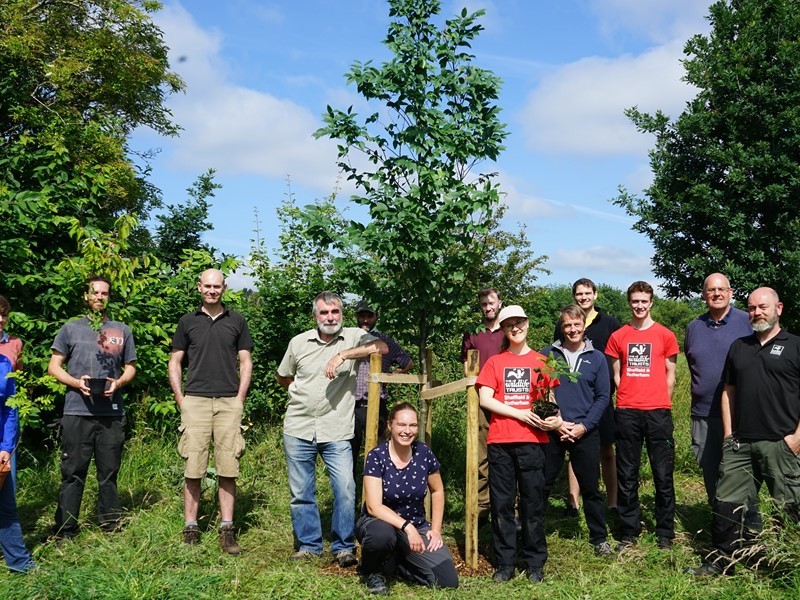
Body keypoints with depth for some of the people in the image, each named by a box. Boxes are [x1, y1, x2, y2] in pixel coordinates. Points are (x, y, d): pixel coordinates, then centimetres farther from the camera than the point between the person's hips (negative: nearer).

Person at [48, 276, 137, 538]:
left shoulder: (122, 331, 14)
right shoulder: (71, 329, 9)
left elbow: (130, 368, 16)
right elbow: (54, 366, 8)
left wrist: (118, 383, -6)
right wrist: (77, 382, -11)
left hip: (112, 413, 2)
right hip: (77, 411, -1)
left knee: (109, 472, 8)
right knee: (73, 472, 0)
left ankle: (111, 526, 17)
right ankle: (65, 531, 7)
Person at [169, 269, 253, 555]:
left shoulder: (236, 321, 10)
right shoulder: (188, 321, 10)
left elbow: (245, 362, 10)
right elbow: (174, 362, 11)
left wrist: (240, 398, 1)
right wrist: (180, 399, 2)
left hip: (229, 402, 0)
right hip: (195, 401, 0)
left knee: (228, 469, 1)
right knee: (192, 468, 0)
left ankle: (226, 529, 6)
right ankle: (191, 527, 9)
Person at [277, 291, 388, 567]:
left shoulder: (353, 337, -2)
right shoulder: (299, 342, 6)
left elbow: (382, 347, -21)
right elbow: (283, 377, 20)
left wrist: (343, 355, -26)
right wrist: (304, 391, 5)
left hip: (337, 431, -2)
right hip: (298, 428, 3)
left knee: (346, 489, -7)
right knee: (301, 492, 9)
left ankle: (343, 547, 9)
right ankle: (309, 544, 25)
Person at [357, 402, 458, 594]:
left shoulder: (424, 453, -7)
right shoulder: (377, 456, -17)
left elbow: (437, 491, 10)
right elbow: (374, 507, -23)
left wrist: (436, 529, 2)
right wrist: (407, 526, -32)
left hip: (416, 526, 4)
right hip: (380, 522, -4)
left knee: (448, 581, -11)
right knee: (383, 535, -41)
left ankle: (396, 564, 14)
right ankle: (372, 571, -5)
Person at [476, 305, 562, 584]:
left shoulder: (541, 361, 8)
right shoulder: (494, 362, 8)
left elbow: (551, 397, 8)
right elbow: (485, 399, -1)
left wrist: (556, 418, -13)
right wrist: (519, 413, -10)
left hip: (532, 440, -1)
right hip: (500, 441, 1)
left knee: (533, 501, 3)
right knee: (501, 502, 4)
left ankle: (535, 563, 13)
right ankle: (504, 563, 12)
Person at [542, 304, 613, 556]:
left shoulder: (597, 358, 4)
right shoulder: (546, 355, 2)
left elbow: (603, 397, 2)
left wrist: (583, 426, -9)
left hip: (586, 432, 0)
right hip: (551, 432, 0)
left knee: (591, 488, 7)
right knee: (542, 486, 6)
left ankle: (599, 539, 19)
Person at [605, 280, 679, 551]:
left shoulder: (665, 335, 5)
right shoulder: (618, 337, 9)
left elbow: (670, 374, 8)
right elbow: (616, 375, 12)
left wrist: (660, 404, 2)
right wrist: (628, 398, 4)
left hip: (658, 412, -1)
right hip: (627, 413, 1)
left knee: (663, 475, 2)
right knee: (626, 476, 5)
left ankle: (665, 534, 13)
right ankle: (629, 532, 14)